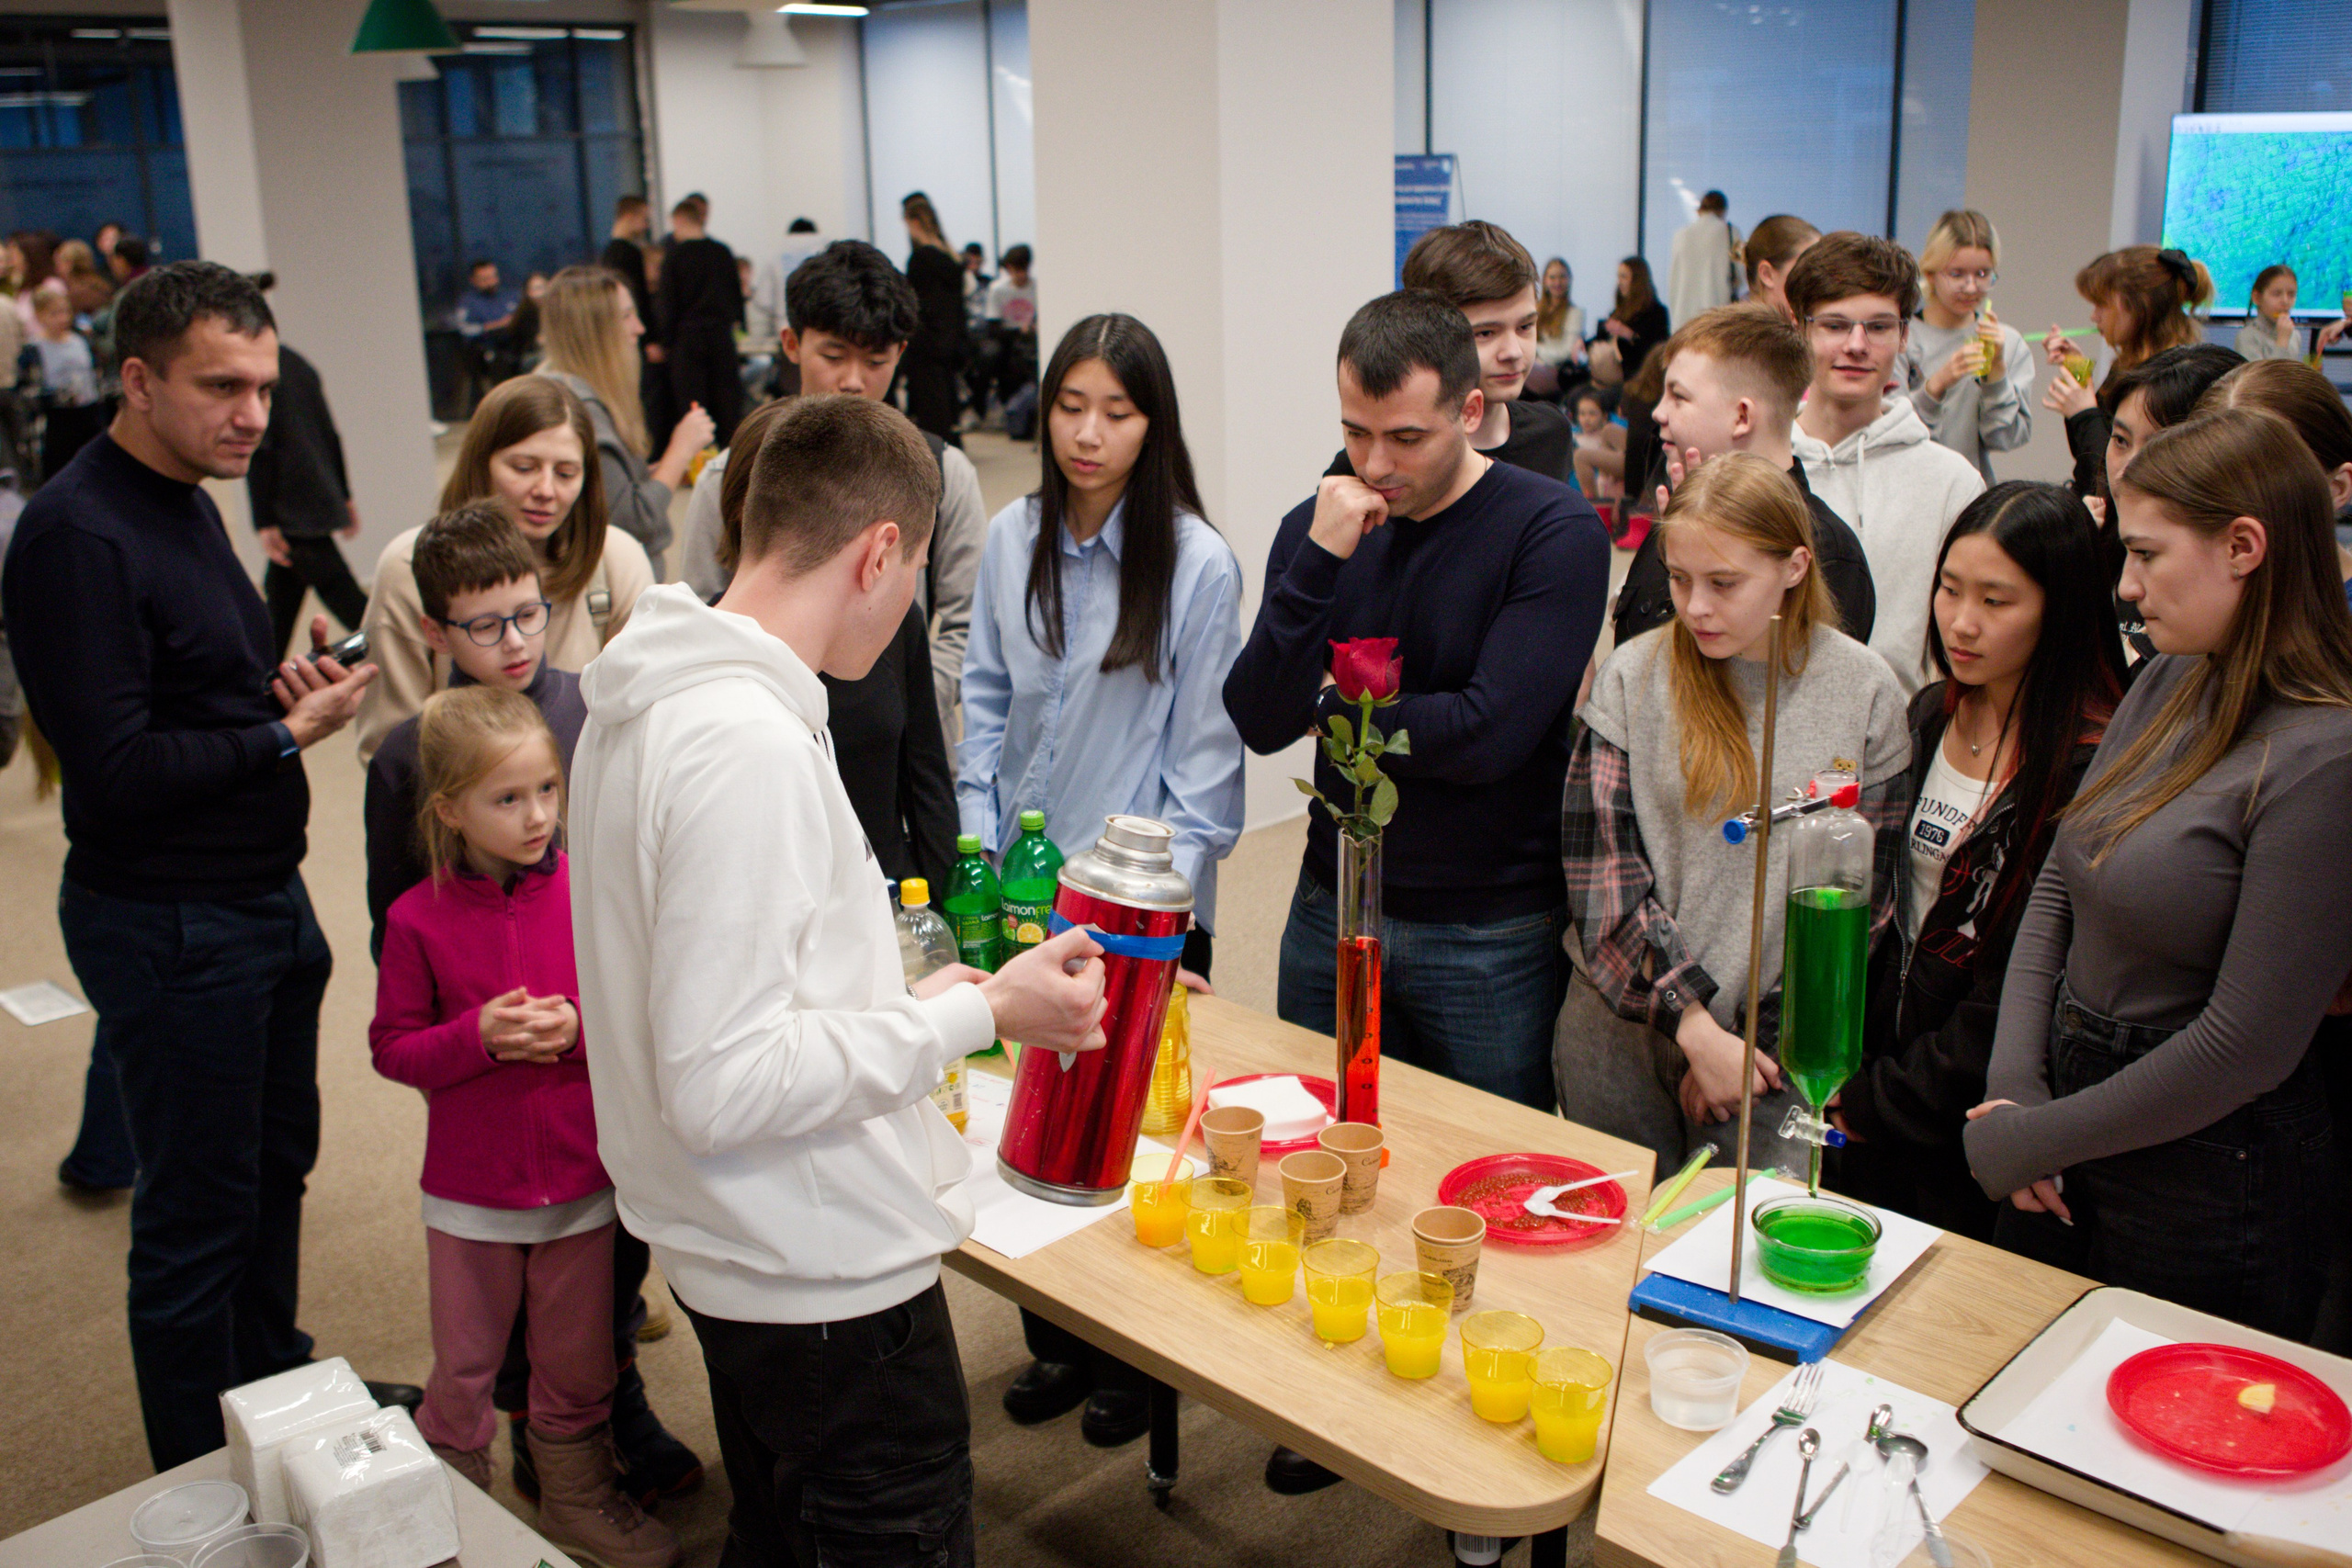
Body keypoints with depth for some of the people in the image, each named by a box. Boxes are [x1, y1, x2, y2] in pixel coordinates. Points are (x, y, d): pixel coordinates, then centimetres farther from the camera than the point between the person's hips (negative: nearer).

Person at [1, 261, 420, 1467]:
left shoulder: (184, 499, 11)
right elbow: (116, 774, -24)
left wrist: (284, 686, 2)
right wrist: (287, 735, -17)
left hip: (261, 897, 9)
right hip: (168, 926, -9)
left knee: (277, 1161, 21)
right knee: (196, 1209, 5)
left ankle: (276, 1382, 41)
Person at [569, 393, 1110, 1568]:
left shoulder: (645, 700, 6)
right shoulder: (749, 743, -26)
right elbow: (720, 1084, -28)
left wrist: (905, 1000, 17)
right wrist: (977, 1012, -21)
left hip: (739, 1254, 10)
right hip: (828, 1274, -10)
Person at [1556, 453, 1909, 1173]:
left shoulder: (1865, 692, -2)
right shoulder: (1632, 676, -3)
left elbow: (1862, 896, 0)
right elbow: (1599, 867, -7)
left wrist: (1755, 1036, -7)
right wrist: (1694, 1026, -12)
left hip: (1772, 1040, 0)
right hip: (1621, 1020, 1)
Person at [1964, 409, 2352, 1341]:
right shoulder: (2170, 687, 2)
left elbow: (2247, 1044, -22)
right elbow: (2058, 888, 6)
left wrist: (2028, 1141, -14)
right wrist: (2015, 1085, -5)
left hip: (2208, 1190, -7)